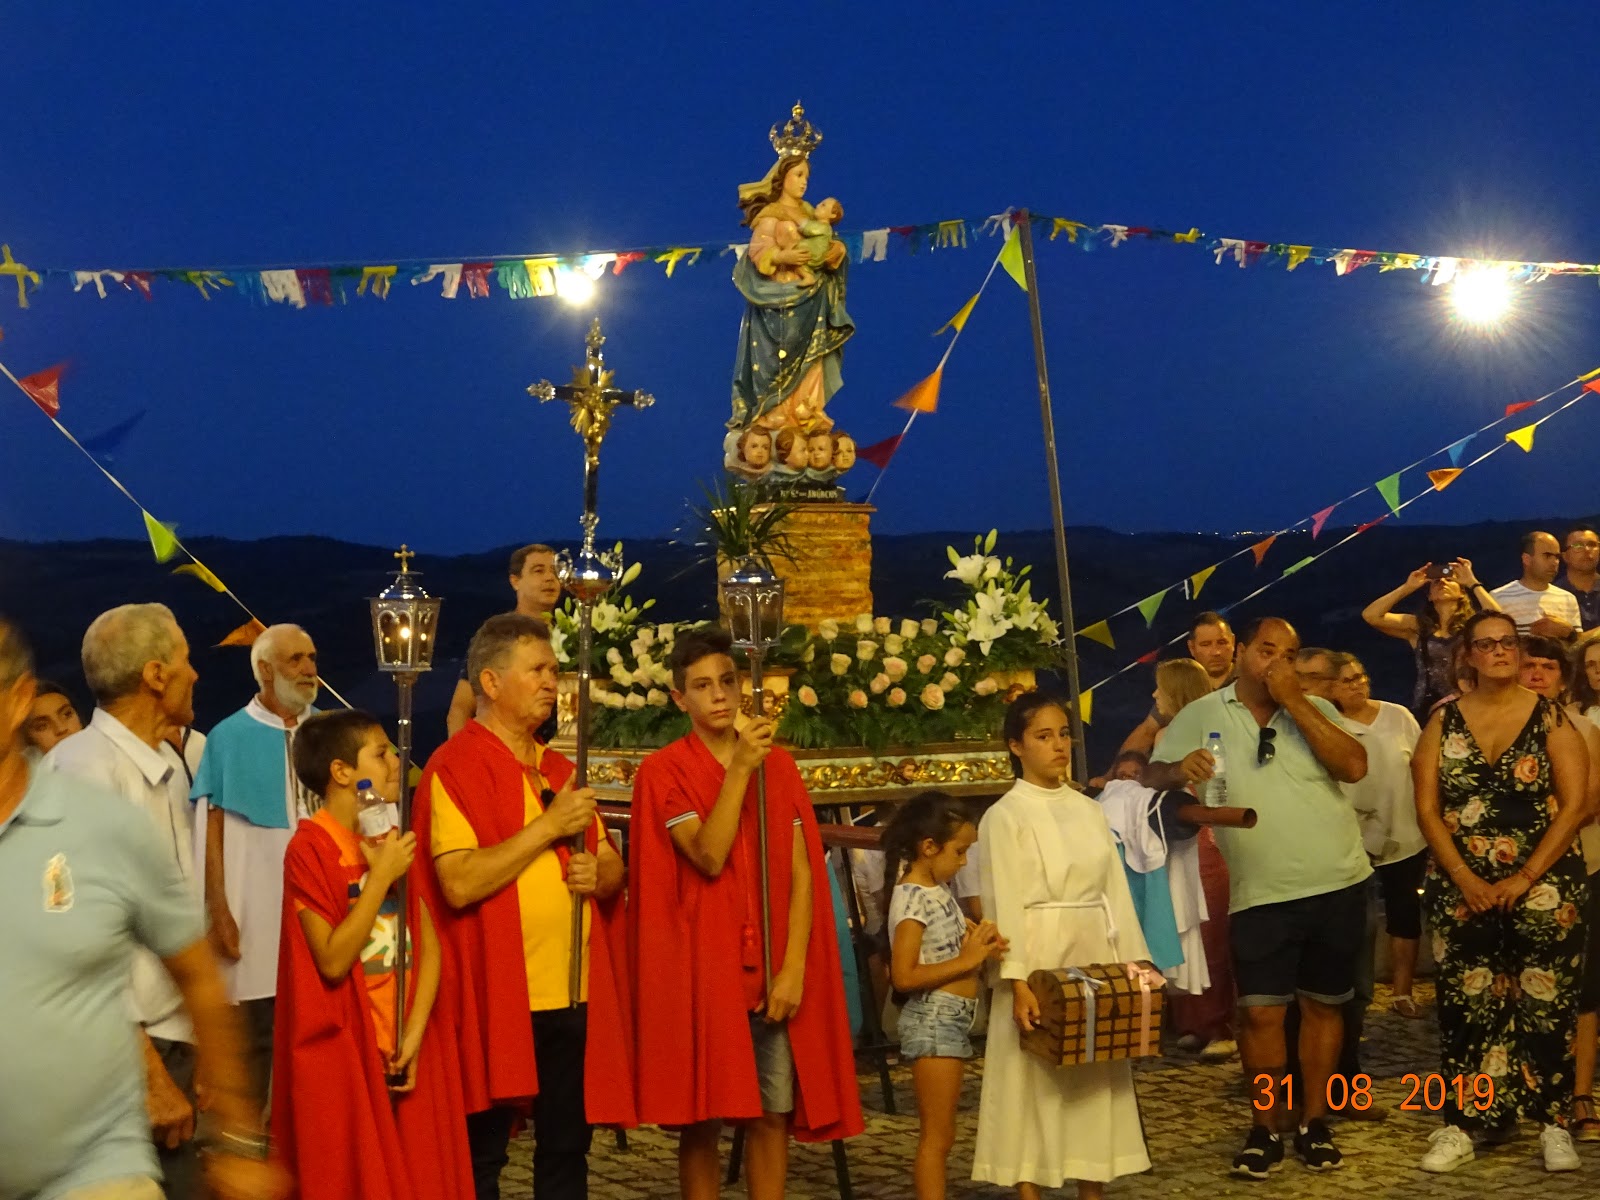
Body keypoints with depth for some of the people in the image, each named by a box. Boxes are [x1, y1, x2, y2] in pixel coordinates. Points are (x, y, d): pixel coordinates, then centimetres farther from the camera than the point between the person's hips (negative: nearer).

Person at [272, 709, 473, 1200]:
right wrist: (381, 876, -18)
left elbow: (429, 945, 5)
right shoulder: (311, 848, -11)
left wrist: (415, 1035, -7)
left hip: (408, 1054, 6)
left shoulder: (394, 842, 10)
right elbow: (332, 959, -19)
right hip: (345, 1056, -6)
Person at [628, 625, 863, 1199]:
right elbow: (709, 858, -17)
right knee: (701, 1116, 0)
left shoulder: (779, 767, 8)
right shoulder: (663, 772, -3)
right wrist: (739, 770, -21)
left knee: (773, 1111, 4)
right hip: (701, 967, -3)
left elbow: (801, 872, 3)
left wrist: (794, 968, -7)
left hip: (771, 967, 3)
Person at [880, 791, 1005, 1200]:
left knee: (941, 1134, 13)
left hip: (954, 1020, 9)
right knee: (937, 1135, -5)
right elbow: (904, 977, -22)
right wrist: (968, 960, -19)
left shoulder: (938, 890, 11)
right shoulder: (912, 899, -16)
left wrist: (980, 944, 1)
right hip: (932, 1019, -9)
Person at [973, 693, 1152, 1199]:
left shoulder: (1090, 811, 11)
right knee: (1034, 1081, -1)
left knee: (1097, 1079, 8)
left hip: (1095, 958, 5)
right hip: (1039, 959, -5)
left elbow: (1116, 891, 11)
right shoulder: (1004, 816, -5)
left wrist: (1133, 963, 5)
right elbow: (1004, 904, -11)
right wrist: (1018, 982, -19)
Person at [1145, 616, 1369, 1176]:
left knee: (1322, 1005, 10)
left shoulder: (1316, 710, 4)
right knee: (1261, 1011, -5)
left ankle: (1314, 1125, 22)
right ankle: (1265, 1129, 10)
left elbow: (1353, 766, -11)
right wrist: (1180, 768, -26)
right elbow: (1152, 775, -2)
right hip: (1261, 894, -1)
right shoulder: (1202, 716, 3)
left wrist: (1294, 701, -14)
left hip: (1338, 884, 1)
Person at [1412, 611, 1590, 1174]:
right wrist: (1464, 878, -10)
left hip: (1542, 886, -1)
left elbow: (1574, 805, -6)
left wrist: (1524, 878, -13)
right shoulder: (1444, 720, 5)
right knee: (1467, 1003, 2)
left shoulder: (1551, 718, 0)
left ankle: (1554, 1123, 8)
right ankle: (1462, 1124, 7)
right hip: (1461, 887, 2)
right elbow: (1427, 808, 1)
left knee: (1546, 1003, 0)